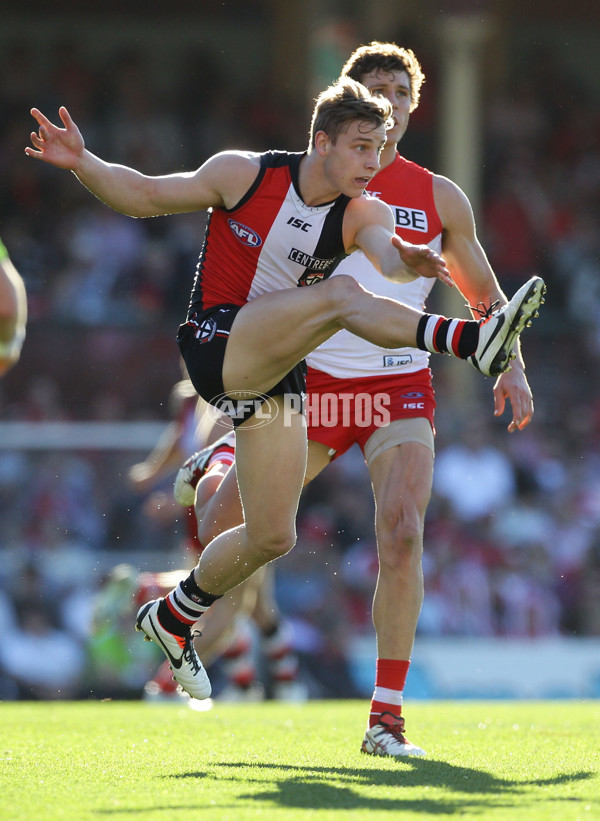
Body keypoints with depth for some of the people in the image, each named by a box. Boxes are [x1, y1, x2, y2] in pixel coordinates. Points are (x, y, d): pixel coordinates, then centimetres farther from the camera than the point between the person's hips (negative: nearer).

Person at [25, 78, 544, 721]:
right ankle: (471, 341, -48)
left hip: (274, 376, 5)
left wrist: (406, 259, -49)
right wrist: (82, 163, -16)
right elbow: (145, 196, 1)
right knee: (339, 295, -29)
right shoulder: (245, 174, -7)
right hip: (216, 342, -5)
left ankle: (174, 617, 26)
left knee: (272, 537, 4)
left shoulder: (362, 213, -1)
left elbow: (385, 253, -25)